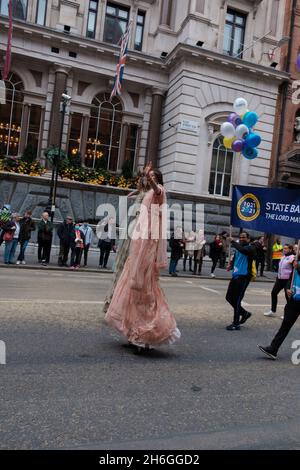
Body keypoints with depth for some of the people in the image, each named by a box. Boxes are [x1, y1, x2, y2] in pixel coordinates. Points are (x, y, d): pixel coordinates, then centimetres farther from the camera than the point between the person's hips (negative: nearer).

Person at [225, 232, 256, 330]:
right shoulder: (238, 247, 14)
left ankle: (236, 324, 6)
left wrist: (233, 242, -25)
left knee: (237, 300, -6)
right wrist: (231, 264, 3)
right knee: (229, 297, 12)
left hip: (244, 277, -8)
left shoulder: (250, 248, -9)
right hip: (235, 275, 8)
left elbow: (243, 250, -32)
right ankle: (244, 313, 30)